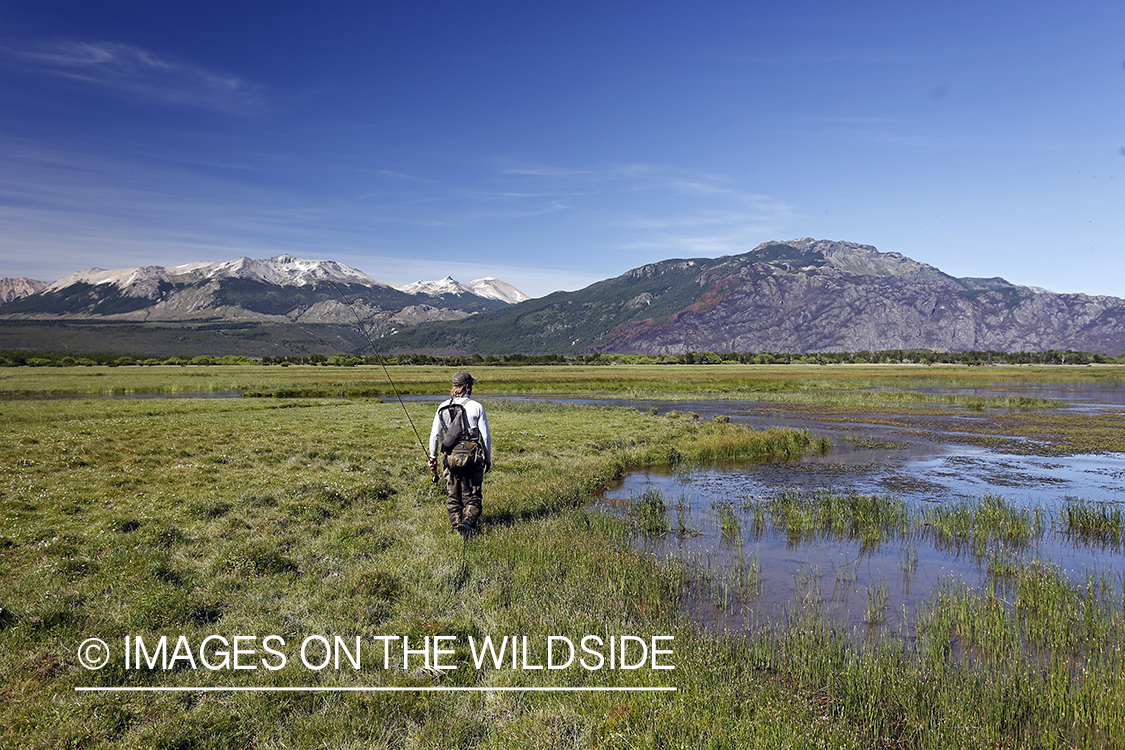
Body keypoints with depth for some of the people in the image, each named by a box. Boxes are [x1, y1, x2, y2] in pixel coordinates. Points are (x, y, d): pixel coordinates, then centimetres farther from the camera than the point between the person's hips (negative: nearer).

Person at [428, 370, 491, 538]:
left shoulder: (443, 407, 4)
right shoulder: (476, 407, -4)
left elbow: (435, 434, 6)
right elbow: (485, 436, -3)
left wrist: (433, 457, 16)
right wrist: (488, 459, 8)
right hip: (472, 459, -2)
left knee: (453, 496, 15)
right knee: (472, 497, 3)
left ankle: (456, 523, 12)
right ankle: (468, 522, -20)